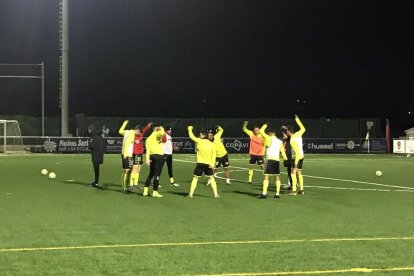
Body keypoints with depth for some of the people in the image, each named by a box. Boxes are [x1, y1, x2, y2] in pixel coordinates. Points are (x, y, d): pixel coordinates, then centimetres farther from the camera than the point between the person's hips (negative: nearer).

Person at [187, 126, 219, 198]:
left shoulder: (199, 141, -5)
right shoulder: (211, 144, 5)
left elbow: (192, 136, 3)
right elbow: (214, 153, -2)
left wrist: (190, 129, 20)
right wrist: (212, 163, -6)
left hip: (200, 163, -3)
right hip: (208, 164, 3)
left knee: (195, 178, 5)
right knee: (211, 178, 9)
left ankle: (191, 194, 2)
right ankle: (216, 194, 2)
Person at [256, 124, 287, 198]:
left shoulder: (269, 139, -1)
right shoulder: (280, 142, 13)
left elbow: (261, 131, -1)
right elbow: (283, 152, 8)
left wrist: (264, 126, 14)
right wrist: (285, 158, 6)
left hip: (270, 160, -5)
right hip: (277, 160, 6)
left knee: (266, 177, -5)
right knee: (277, 178, 12)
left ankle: (264, 193, -12)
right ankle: (277, 193, 10)